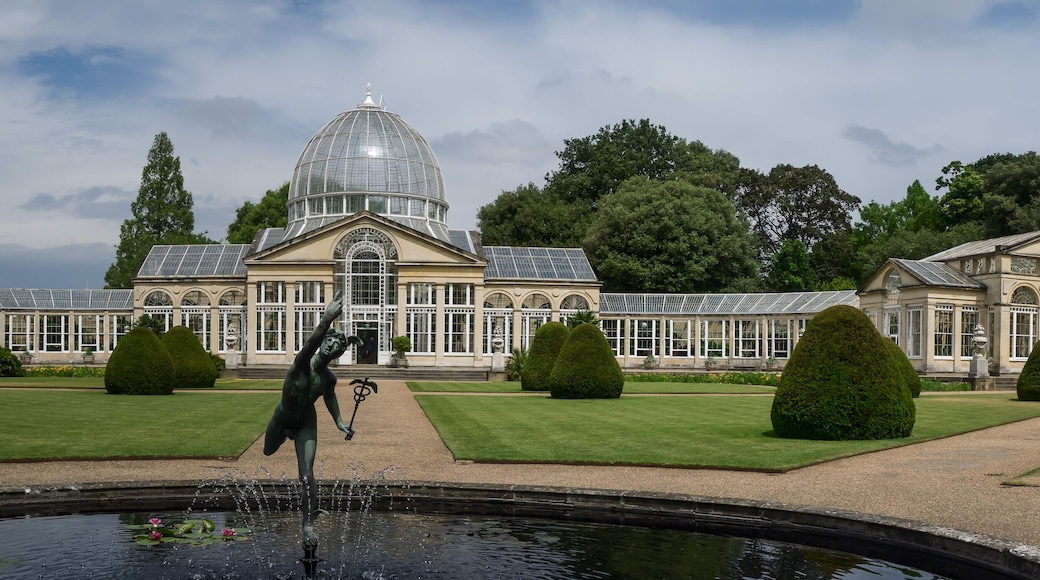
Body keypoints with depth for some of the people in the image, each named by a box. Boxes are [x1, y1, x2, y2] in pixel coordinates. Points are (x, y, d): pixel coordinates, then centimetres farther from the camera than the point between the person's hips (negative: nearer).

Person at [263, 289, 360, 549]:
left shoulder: (329, 378, -20)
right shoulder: (302, 364, -31)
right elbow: (311, 342, -54)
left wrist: (340, 422, -1)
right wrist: (326, 320, -69)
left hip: (307, 423, 0)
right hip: (283, 417, 0)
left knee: (307, 476, -13)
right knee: (269, 451, 30)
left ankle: (308, 526, -10)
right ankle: (288, 434, 65)